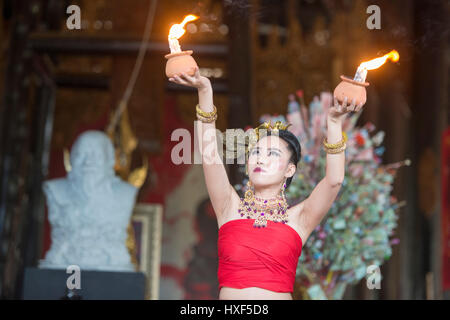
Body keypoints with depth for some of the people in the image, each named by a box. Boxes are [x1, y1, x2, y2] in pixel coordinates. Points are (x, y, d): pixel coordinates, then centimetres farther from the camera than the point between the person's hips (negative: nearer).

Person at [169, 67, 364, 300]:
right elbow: (208, 155, -4)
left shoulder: (298, 218, 4)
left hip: (280, 294, -1)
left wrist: (334, 121, -18)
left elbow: (334, 180, -10)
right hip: (228, 295, 1)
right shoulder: (231, 208, 6)